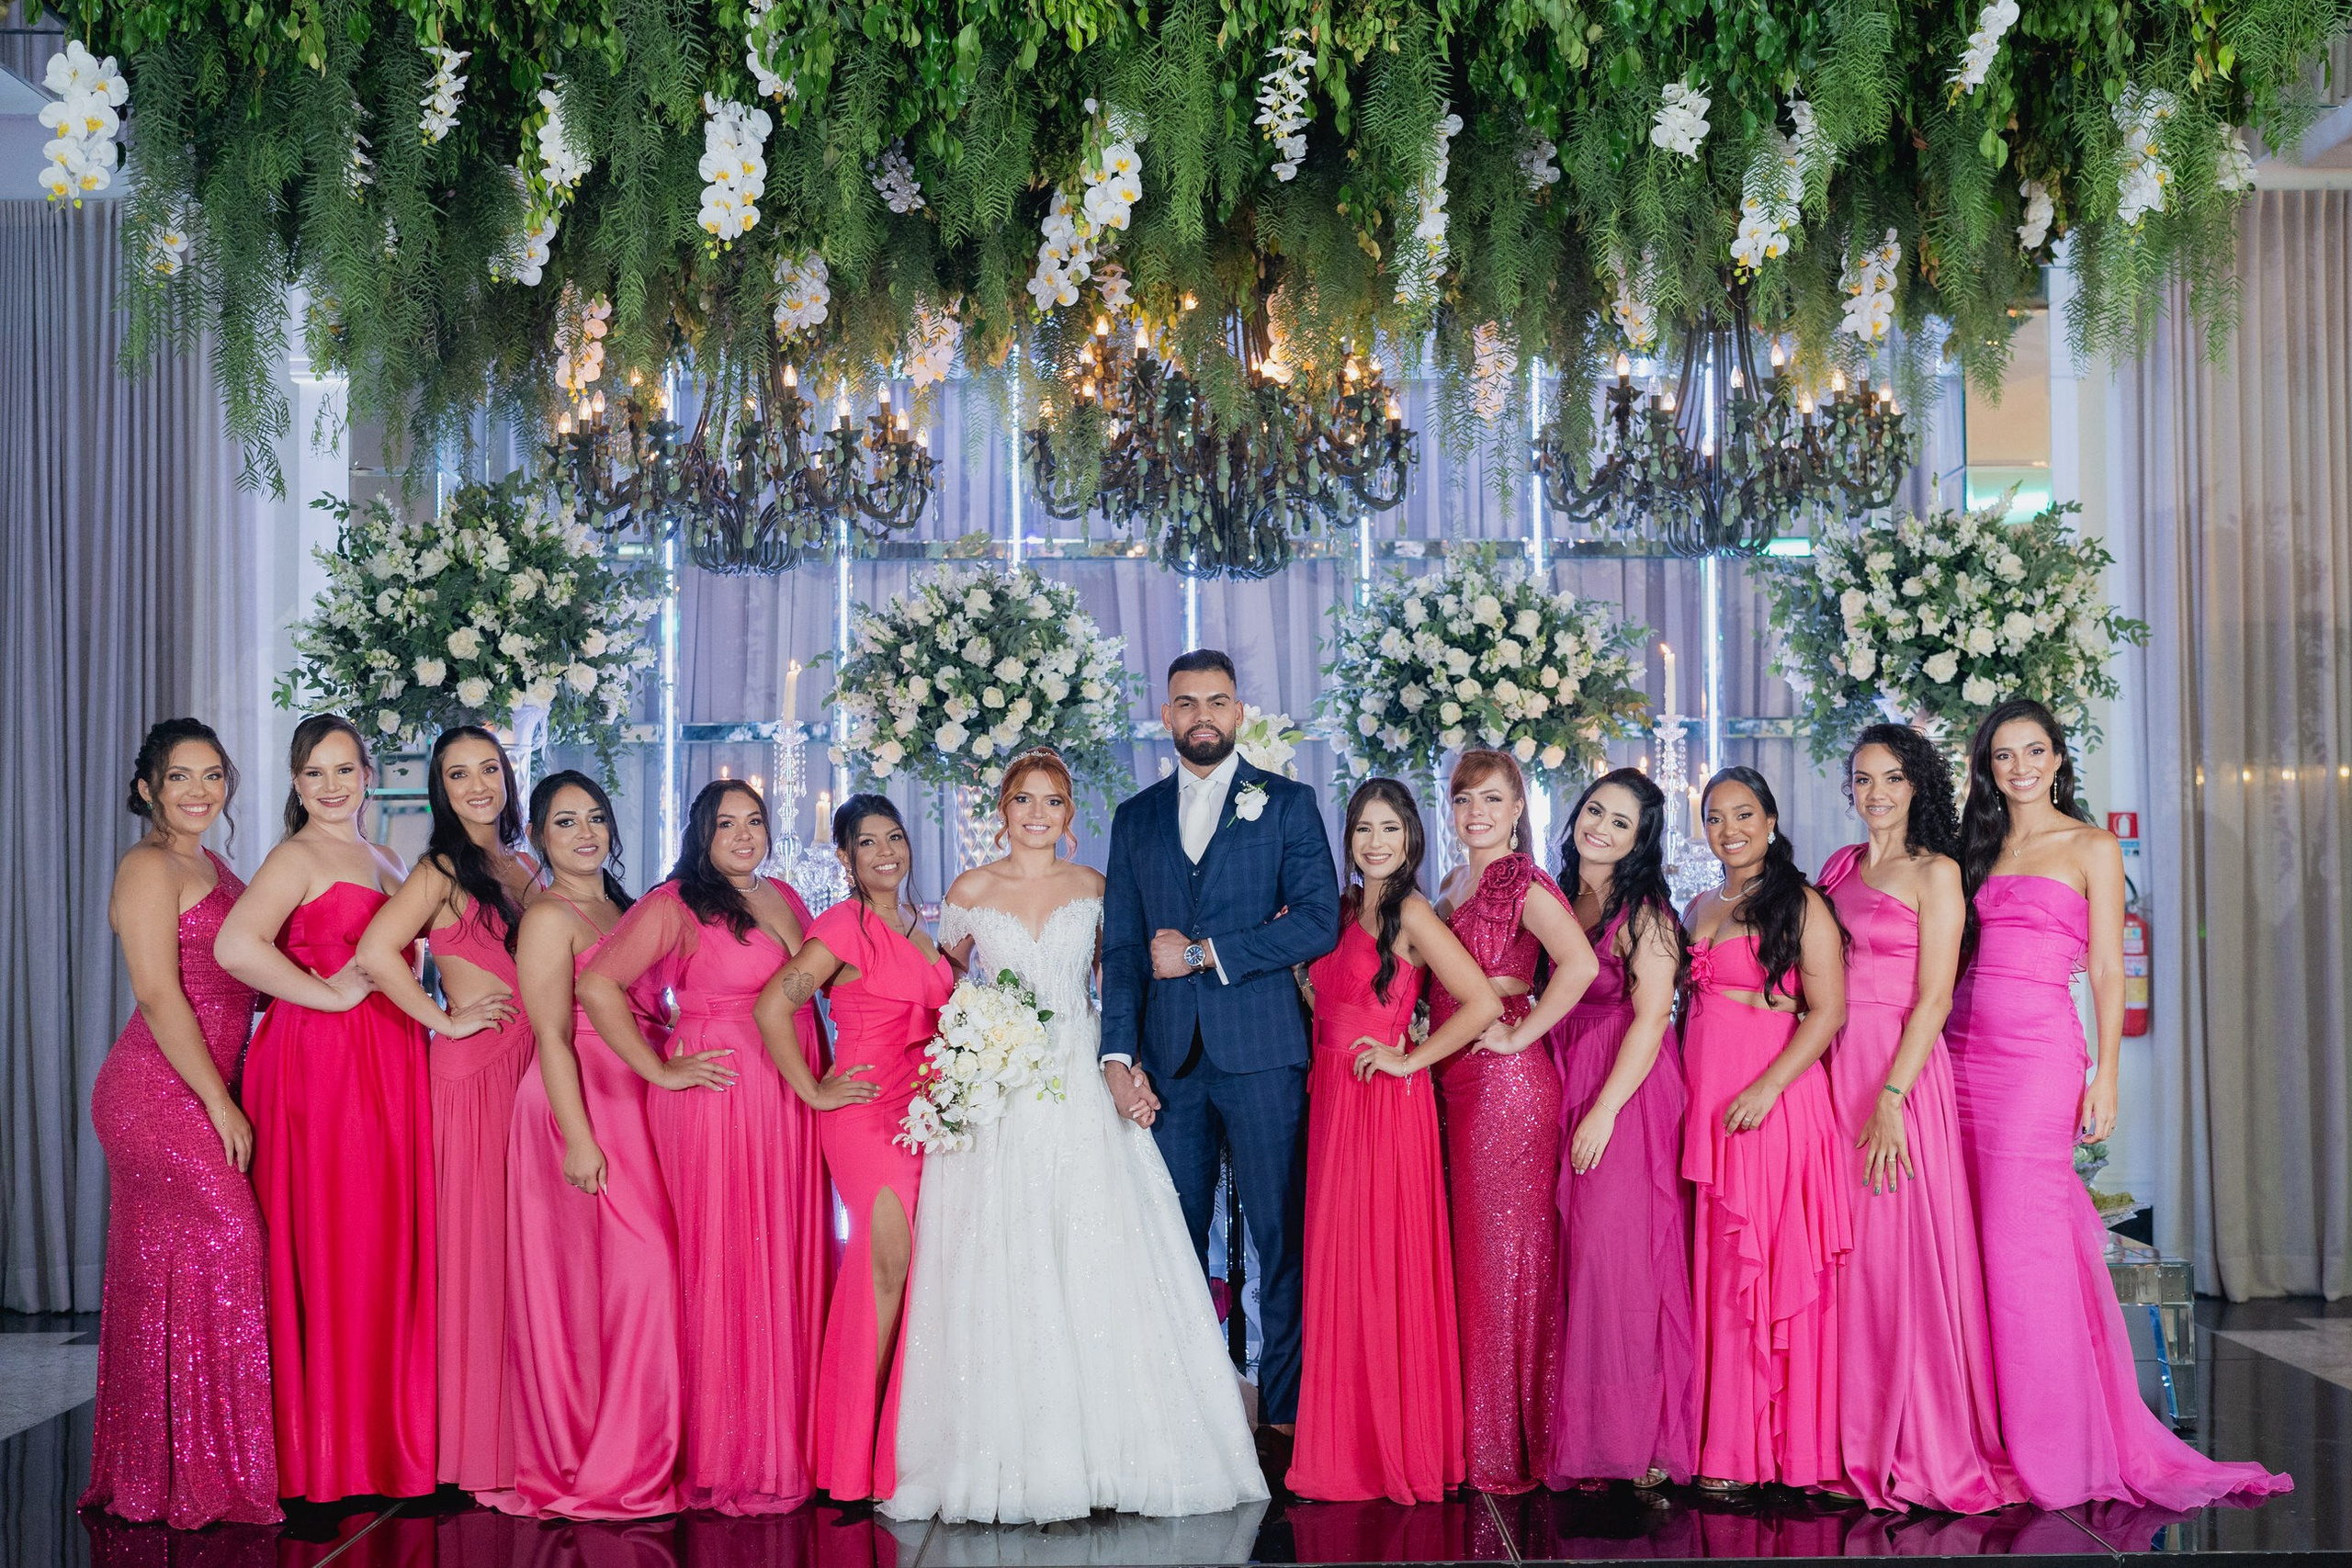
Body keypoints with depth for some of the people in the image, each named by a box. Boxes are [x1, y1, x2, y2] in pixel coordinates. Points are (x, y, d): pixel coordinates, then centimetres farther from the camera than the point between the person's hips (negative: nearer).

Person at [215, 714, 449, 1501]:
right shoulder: (298, 857, -5)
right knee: (326, 1248, -5)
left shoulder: (388, 863, 19)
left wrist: (444, 1016, 9)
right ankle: (324, 1456, 1)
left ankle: (387, 1439, 13)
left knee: (389, 1247, 7)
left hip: (388, 1064, 7)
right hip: (317, 1059, -7)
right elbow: (234, 946, -21)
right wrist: (329, 994, -15)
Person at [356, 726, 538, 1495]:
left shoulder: (523, 867, 16)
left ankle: (524, 1432, 14)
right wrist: (445, 1019, -10)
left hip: (534, 1065, 6)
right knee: (479, 1239, -5)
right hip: (476, 1067, -6)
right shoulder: (442, 869, -5)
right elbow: (376, 952, -18)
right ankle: (476, 1444, 3)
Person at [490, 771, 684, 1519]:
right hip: (580, 1109, -8)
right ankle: (596, 1469, -1)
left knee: (641, 1274, 6)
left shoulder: (620, 910, 18)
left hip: (633, 1108, 8)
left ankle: (630, 1460, 11)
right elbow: (553, 1035, -13)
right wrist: (579, 1138, -19)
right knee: (630, 1269, -10)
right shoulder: (549, 916, -7)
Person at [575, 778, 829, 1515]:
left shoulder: (787, 899, 16)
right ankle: (726, 1458, 4)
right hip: (719, 1098, -6)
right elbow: (597, 986, -14)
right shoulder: (676, 904, -5)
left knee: (791, 1263, 8)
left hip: (792, 1106, 7)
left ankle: (789, 1444, 16)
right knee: (724, 1267, -4)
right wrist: (661, 1072, -12)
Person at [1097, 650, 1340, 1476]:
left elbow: (1320, 920, -6)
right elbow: (1122, 949, 11)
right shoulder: (1135, 818, 15)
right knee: (1174, 1243, 4)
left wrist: (1204, 954, -8)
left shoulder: (1287, 804, 6)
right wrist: (1119, 1055, -1)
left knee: (1279, 1238, -2)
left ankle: (1284, 1415, 4)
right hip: (1169, 1062, 3)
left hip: (1261, 1053, -3)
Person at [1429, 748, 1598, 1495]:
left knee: (1501, 1251, -3)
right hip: (1455, 1082, 8)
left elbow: (1580, 964, -27)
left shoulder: (1524, 885, -11)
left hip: (1506, 1080, -8)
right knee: (1467, 1250, 10)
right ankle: (1473, 1434, 18)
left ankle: (1512, 1445, 4)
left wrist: (1519, 1035, -20)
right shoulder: (1454, 887, 15)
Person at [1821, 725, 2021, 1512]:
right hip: (1833, 1067, 6)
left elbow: (1933, 997, -10)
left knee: (1900, 1252, -4)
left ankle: (1923, 1447, 4)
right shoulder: (1841, 867, 15)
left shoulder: (1934, 873, -3)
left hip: (1901, 1070, -6)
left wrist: (1890, 1098, -18)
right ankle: (1856, 1440, 12)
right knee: (1843, 1253, 5)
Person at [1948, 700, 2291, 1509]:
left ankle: (2050, 1450, -1)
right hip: (1964, 1049, 5)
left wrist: (2106, 1073, -9)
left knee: (2022, 1239, -9)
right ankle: (1985, 1440, 8)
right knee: (1972, 1241, 2)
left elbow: (2108, 970, -1)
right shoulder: (1979, 848, 17)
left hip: (2039, 1049, -5)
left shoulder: (2091, 848, 3)